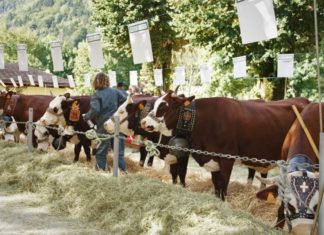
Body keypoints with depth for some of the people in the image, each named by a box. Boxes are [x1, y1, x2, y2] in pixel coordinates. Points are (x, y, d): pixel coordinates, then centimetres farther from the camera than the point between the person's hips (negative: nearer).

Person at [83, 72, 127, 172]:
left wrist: (86, 116, -4)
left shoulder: (97, 95, -8)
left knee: (101, 151, 8)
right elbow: (125, 100, 4)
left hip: (103, 126, -4)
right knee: (119, 151, 11)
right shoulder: (115, 92, 4)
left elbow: (95, 110, -19)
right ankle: (123, 171, 11)